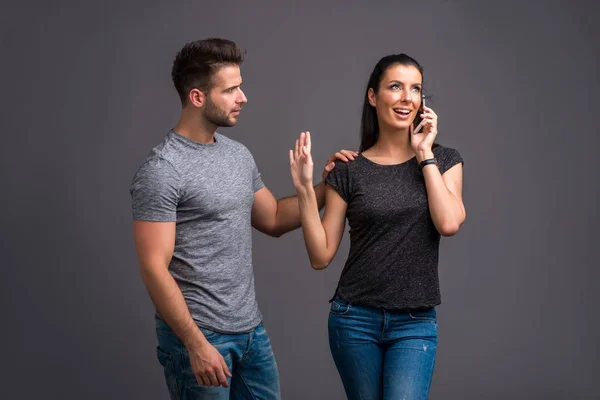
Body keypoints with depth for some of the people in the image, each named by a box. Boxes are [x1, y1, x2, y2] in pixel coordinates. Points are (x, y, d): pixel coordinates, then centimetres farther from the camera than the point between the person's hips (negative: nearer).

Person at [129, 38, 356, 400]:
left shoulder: (239, 154, 9)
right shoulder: (162, 171, -16)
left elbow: (273, 220, 20)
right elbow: (154, 268, -18)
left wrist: (323, 186, 5)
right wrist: (196, 344, -21)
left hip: (252, 330, 8)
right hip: (200, 335, -7)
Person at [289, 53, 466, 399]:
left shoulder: (444, 160, 3)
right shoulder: (349, 170, 0)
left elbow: (449, 224, -16)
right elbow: (321, 256, -1)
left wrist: (425, 154, -9)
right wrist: (305, 188, -11)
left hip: (415, 323, 0)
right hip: (355, 319, 1)